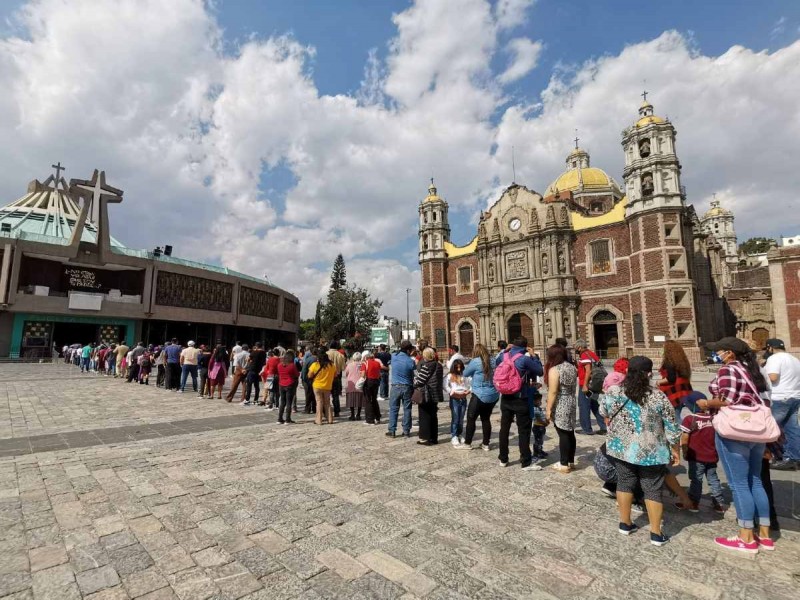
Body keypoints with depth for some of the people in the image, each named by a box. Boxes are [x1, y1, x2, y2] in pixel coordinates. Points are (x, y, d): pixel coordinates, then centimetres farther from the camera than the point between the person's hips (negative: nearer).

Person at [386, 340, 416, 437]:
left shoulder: (393, 356, -4)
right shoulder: (410, 361, -11)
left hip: (395, 386, 1)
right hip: (407, 387, -1)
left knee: (393, 409, 8)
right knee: (407, 409, 9)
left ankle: (391, 430, 11)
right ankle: (406, 431, 13)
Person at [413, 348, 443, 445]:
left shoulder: (425, 365, -16)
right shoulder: (439, 365, 7)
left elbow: (420, 379, -17)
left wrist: (415, 385, 2)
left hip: (425, 394, -7)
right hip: (435, 394, 7)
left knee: (424, 416, 2)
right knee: (433, 416, 14)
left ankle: (425, 438, 5)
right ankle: (434, 437, 20)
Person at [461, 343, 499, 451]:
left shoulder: (475, 361, -13)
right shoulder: (492, 361, 4)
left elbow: (465, 374, -2)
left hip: (480, 395, -6)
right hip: (494, 395, 6)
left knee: (471, 418, 6)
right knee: (486, 418, 15)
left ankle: (467, 443, 13)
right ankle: (486, 444, 20)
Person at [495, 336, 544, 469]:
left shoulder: (503, 356, -1)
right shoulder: (525, 359, -16)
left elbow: (496, 368, 20)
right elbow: (540, 372, -7)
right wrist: (533, 356, 1)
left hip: (505, 398, 5)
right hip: (520, 400, -5)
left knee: (504, 428, 13)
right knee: (524, 430, 5)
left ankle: (503, 459, 22)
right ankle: (526, 462, 10)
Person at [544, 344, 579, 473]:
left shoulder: (554, 369, -18)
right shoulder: (572, 367, 7)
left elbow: (553, 392, -19)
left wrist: (548, 409, -15)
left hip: (560, 407, -8)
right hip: (571, 404, 8)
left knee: (563, 435, -1)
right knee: (570, 433, 15)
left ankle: (564, 464, 7)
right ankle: (571, 461, 25)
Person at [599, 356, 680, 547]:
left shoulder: (612, 392, -8)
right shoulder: (658, 397, -14)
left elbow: (605, 415, 8)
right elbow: (671, 428, -6)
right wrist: (675, 451, 8)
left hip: (620, 449, 2)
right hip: (651, 453, -2)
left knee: (624, 483, 15)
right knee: (652, 490, 10)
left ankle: (625, 524, 26)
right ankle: (656, 533, 20)